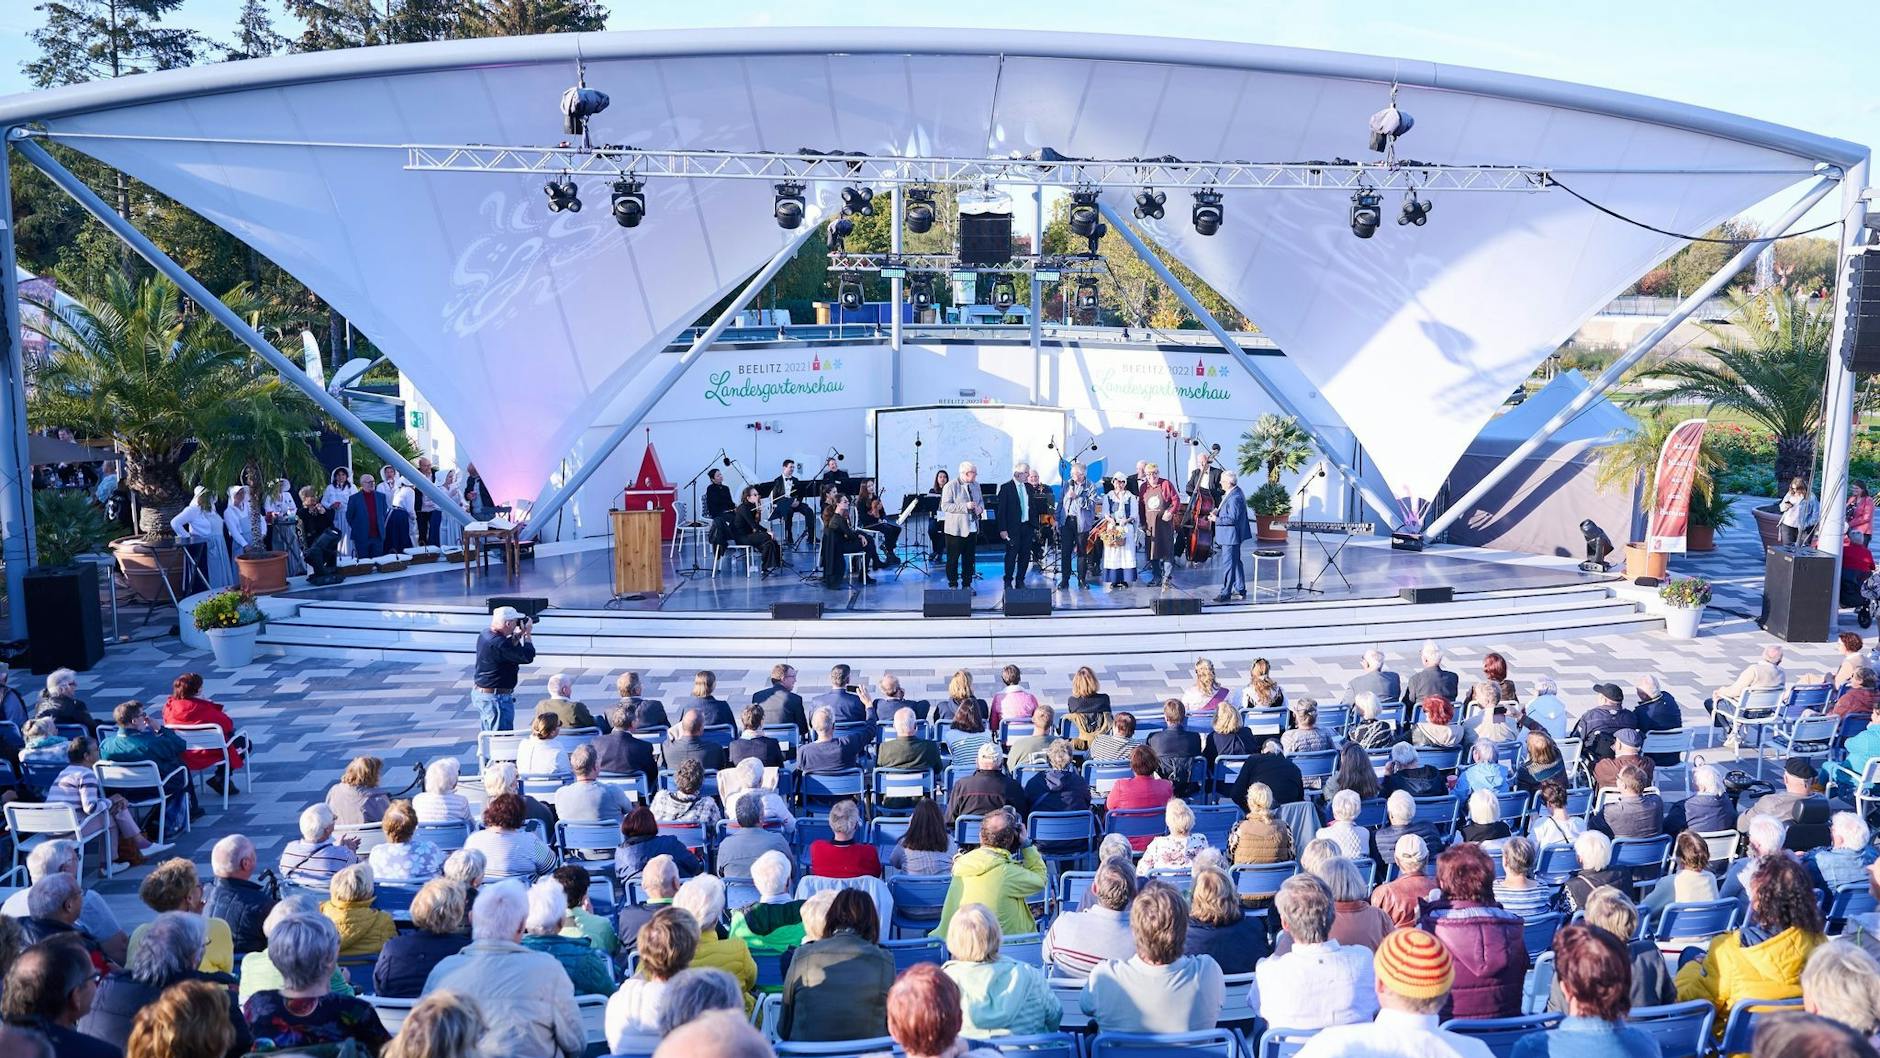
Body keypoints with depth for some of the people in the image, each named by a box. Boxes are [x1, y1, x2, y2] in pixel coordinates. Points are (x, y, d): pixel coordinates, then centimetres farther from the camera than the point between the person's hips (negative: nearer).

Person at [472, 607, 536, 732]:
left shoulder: (485, 634, 2)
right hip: (496, 698, -10)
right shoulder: (498, 643, -28)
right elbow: (527, 657, -22)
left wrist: (518, 635, 6)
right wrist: (528, 634, -10)